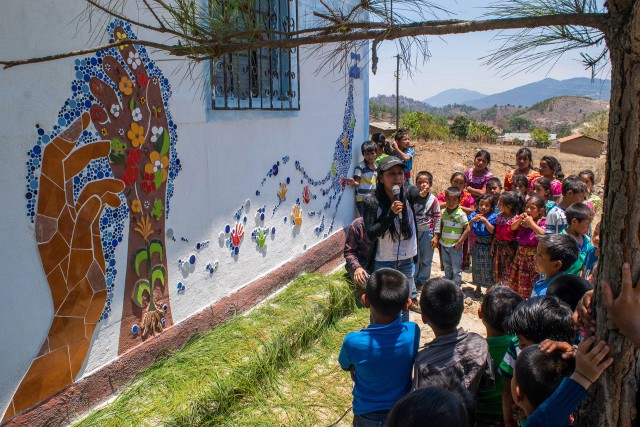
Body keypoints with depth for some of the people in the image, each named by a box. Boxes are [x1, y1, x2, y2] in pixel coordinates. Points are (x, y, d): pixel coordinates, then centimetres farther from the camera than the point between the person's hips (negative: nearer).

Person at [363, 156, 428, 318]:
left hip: (407, 261, 3)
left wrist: (423, 194, -54)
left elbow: (419, 198, -30)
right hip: (383, 262, -3)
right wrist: (391, 214, -29)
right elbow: (371, 234, -17)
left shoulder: (407, 192, -9)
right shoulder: (372, 202, -15)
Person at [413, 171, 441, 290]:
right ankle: (414, 279, 23)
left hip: (427, 232, -1)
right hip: (414, 231, 1)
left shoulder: (433, 200, -7)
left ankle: (423, 281, 24)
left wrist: (435, 236, -6)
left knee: (426, 259, 10)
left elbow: (437, 218, -4)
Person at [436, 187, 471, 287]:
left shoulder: (460, 214, -14)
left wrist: (459, 242, -16)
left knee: (456, 269, 4)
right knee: (447, 267, 19)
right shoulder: (444, 212, 3)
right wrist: (437, 237, 9)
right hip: (444, 244, 6)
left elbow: (467, 229, -14)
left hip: (455, 246, -6)